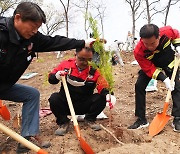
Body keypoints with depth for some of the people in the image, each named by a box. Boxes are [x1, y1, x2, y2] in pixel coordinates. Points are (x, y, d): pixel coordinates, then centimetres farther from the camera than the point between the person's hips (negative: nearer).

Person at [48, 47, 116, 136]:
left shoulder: (94, 71, -9)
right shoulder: (66, 65, -7)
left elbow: (103, 86, -21)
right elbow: (51, 78, 0)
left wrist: (109, 95, -43)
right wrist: (57, 76, -24)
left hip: (84, 106, 0)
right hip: (66, 104, 0)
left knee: (101, 98, -22)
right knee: (54, 98, -28)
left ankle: (90, 119, 6)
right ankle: (63, 122, -2)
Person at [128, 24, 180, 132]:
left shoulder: (166, 32, -34)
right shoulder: (138, 51, -38)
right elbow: (149, 69, -28)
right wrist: (164, 79, -37)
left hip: (169, 63, 1)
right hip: (150, 66, -1)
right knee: (139, 86, -14)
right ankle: (141, 120, -5)